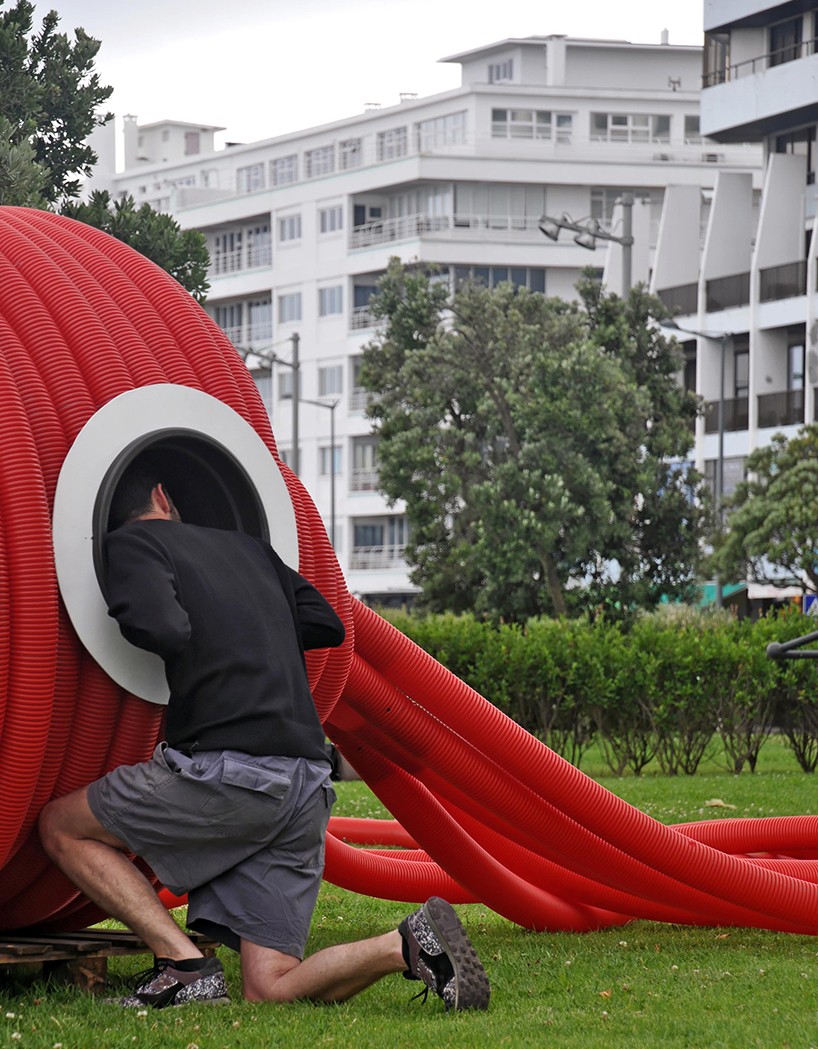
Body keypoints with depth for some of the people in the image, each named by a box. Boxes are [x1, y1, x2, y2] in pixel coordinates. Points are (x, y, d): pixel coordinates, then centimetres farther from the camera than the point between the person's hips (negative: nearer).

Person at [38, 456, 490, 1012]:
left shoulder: (133, 544, 5)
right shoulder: (249, 547, 25)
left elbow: (162, 630, -13)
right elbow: (327, 624, 28)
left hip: (228, 772, -6)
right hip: (307, 787, 6)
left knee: (62, 825, 15)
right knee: (269, 988, 7)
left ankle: (185, 965, -2)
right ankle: (409, 944, -17)